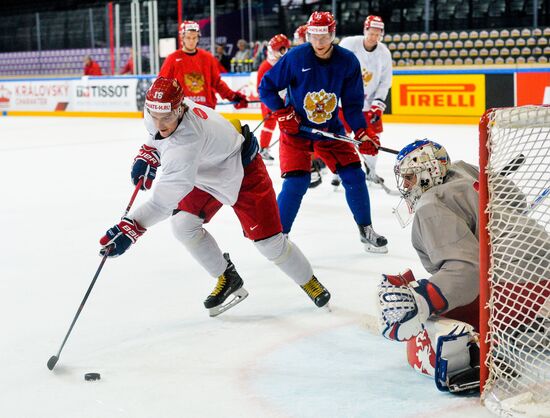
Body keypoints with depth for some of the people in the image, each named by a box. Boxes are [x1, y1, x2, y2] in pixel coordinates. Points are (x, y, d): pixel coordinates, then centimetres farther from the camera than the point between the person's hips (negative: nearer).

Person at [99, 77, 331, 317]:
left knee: (268, 241, -7)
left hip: (243, 170, -8)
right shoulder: (157, 111, -19)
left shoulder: (187, 141, -44)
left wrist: (129, 229, -57)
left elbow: (165, 199, -52)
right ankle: (227, 280, 12)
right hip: (207, 174, 8)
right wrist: (147, 157, -4)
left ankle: (308, 282, 22)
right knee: (183, 224, -8)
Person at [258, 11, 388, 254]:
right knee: (296, 182, -15)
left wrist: (362, 133, -14)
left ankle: (366, 231, 18)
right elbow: (266, 88, -9)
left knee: (354, 175, 0)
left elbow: (352, 104, -3)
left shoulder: (348, 62, -10)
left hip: (331, 130, 3)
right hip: (296, 130, -3)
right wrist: (284, 114, -18)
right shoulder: (295, 57, -18)